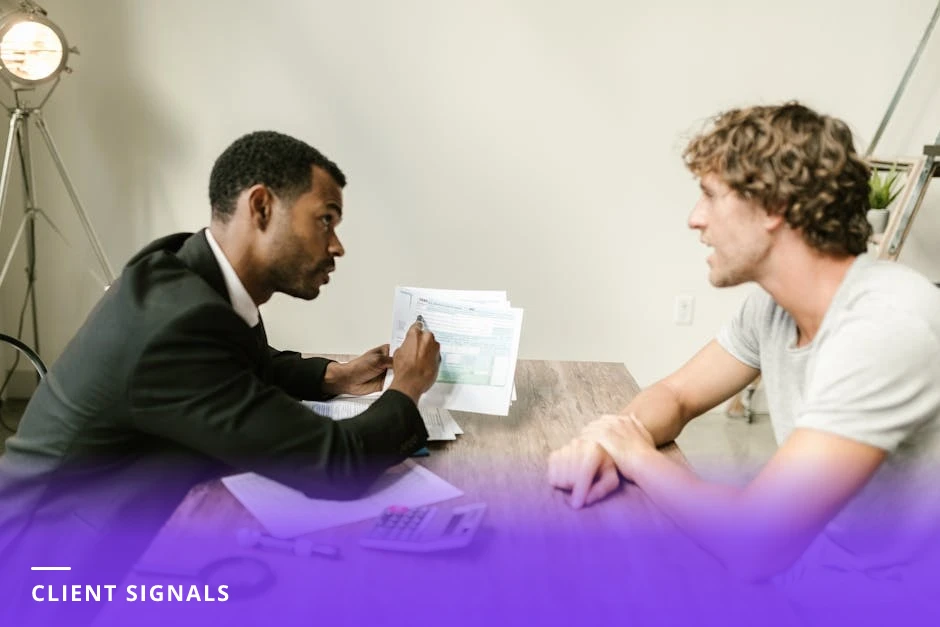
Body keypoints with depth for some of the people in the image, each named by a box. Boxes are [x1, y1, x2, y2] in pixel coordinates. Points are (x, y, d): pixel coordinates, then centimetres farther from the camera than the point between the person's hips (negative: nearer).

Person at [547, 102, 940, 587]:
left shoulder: (885, 326, -29)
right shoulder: (775, 303, -2)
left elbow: (751, 544, -34)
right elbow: (677, 395, 9)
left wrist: (638, 455, -16)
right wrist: (604, 440, -14)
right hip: (811, 546, 6)